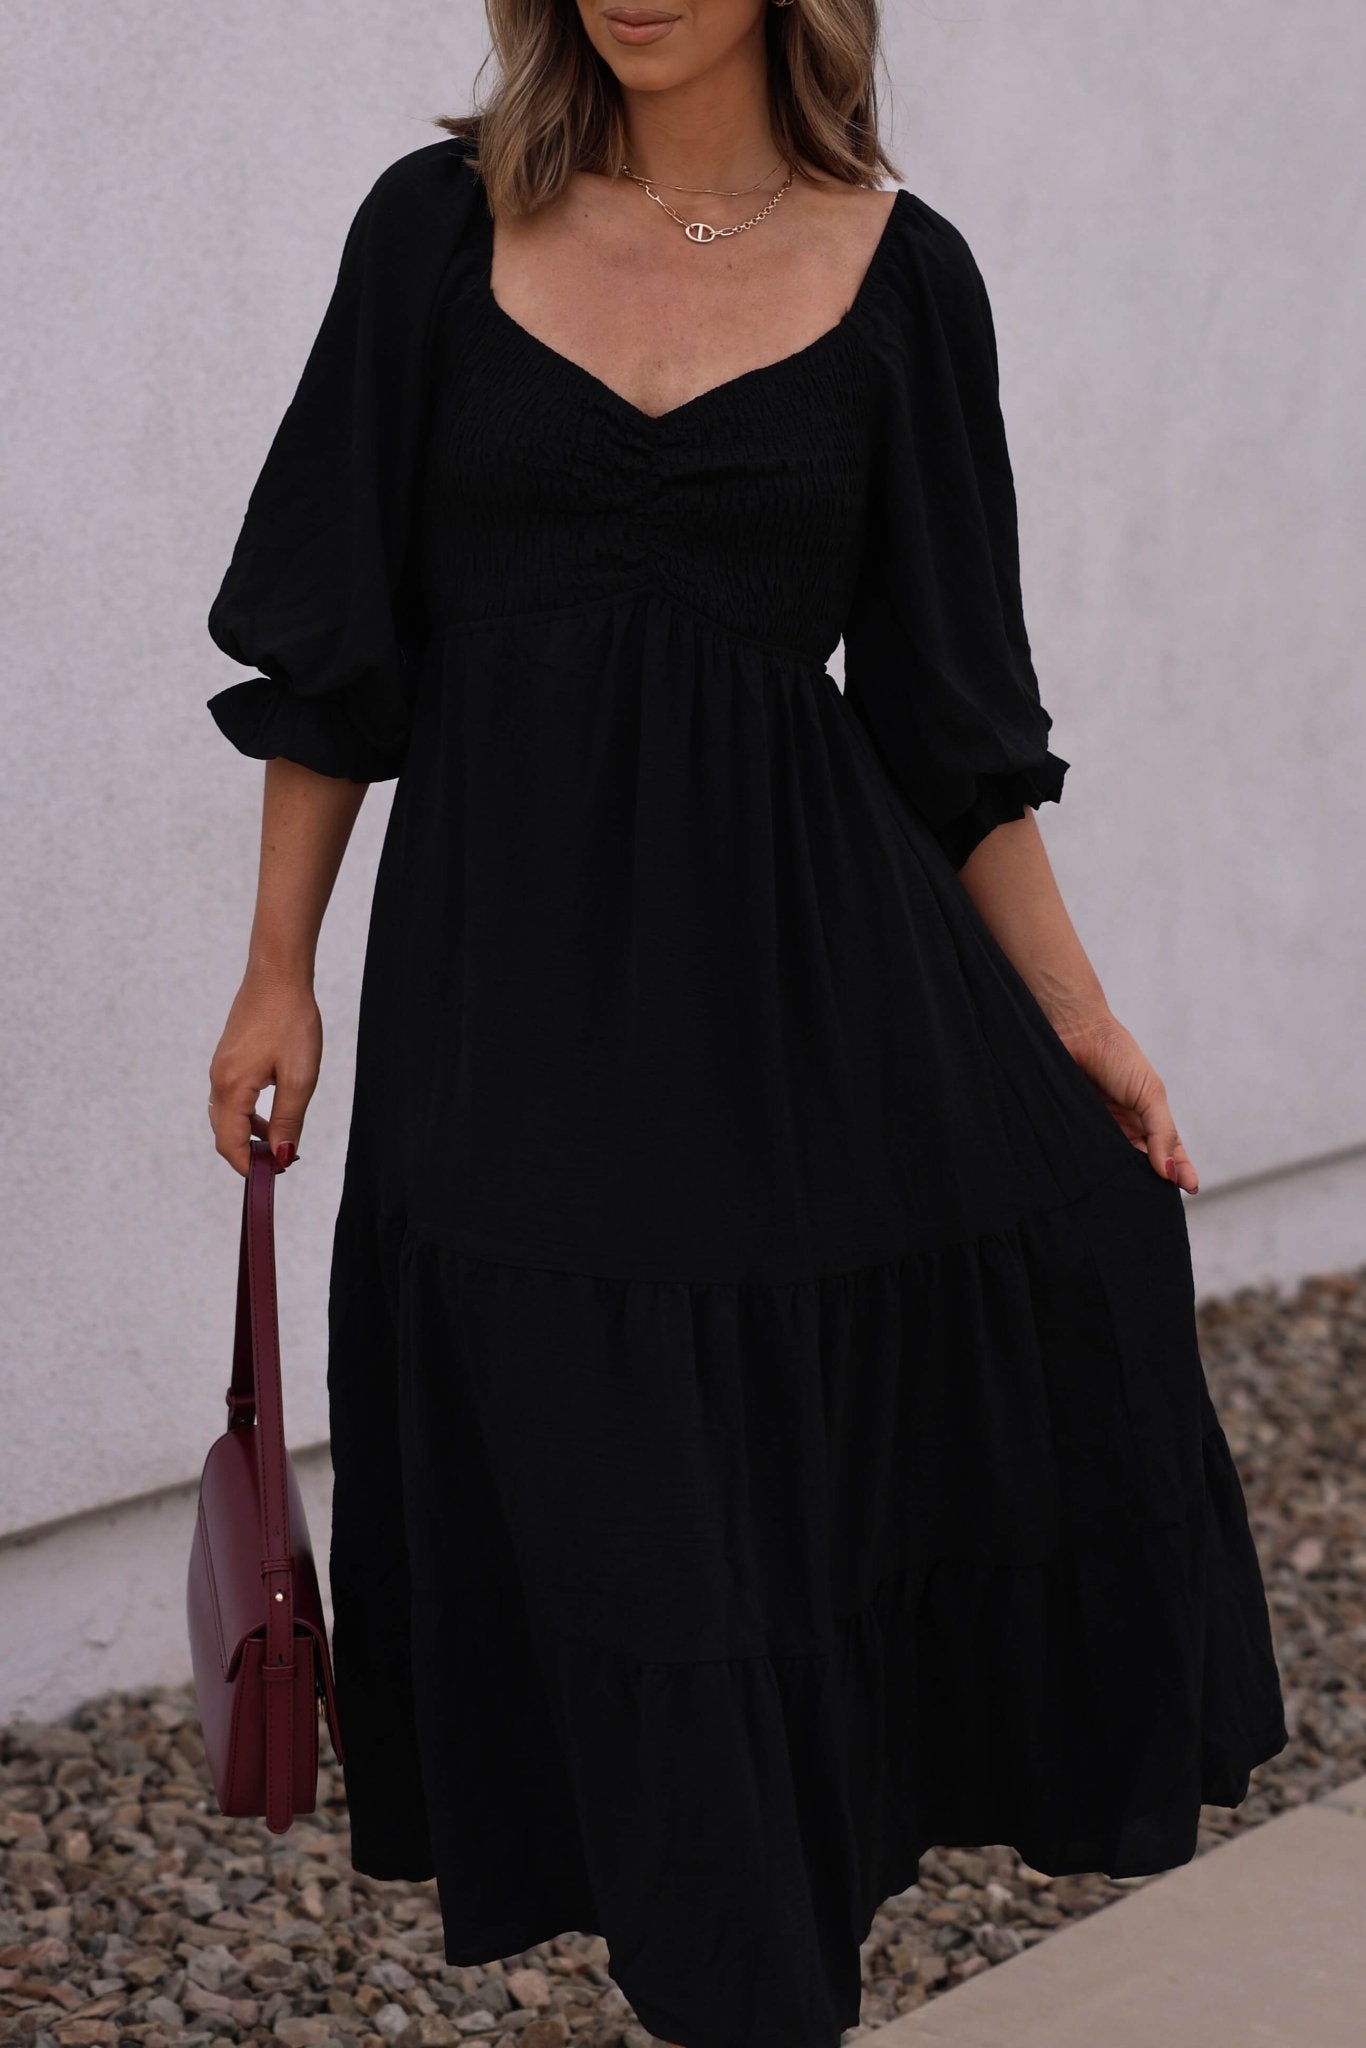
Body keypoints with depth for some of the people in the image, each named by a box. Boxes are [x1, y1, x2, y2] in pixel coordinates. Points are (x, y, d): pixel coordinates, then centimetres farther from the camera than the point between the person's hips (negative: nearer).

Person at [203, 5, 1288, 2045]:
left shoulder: (897, 272, 2)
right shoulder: (441, 228, 2)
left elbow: (952, 704, 5)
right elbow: (334, 636, 5)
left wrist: (1073, 1013, 2)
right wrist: (279, 972, 3)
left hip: (806, 956, 0)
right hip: (511, 976, 0)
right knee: (615, 1547, 5)